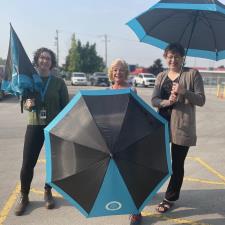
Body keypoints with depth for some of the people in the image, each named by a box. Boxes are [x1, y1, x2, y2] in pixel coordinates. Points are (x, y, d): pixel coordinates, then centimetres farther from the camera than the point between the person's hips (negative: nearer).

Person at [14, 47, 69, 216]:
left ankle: (48, 193, 29)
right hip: (35, 126, 1)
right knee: (28, 163, -1)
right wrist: (27, 104, -13)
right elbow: (23, 103, 11)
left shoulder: (59, 82, 1)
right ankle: (24, 196, 20)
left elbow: (66, 106, 2)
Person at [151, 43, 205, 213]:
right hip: (163, 123, 4)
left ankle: (171, 198, 23)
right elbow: (154, 100, 3)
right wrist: (167, 102, -19)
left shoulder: (192, 74, 0)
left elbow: (201, 100, -5)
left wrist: (184, 92, -22)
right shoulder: (161, 76, 11)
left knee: (177, 164, 5)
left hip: (182, 126, -3)